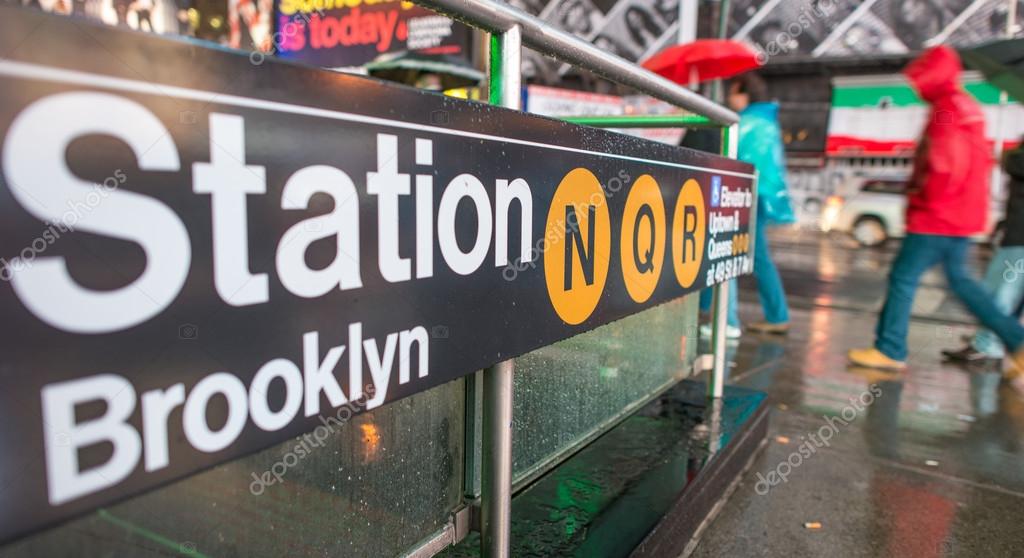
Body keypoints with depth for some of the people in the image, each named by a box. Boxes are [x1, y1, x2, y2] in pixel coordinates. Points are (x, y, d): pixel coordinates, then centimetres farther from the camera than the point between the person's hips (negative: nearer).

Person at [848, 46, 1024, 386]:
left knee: (903, 277, -3)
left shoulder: (946, 110, -16)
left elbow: (945, 163, -25)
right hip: (961, 215, 10)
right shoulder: (967, 107, 16)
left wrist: (924, 196, -10)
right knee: (958, 278, 18)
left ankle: (889, 350, 5)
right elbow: (979, 161, 21)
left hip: (938, 217, -10)